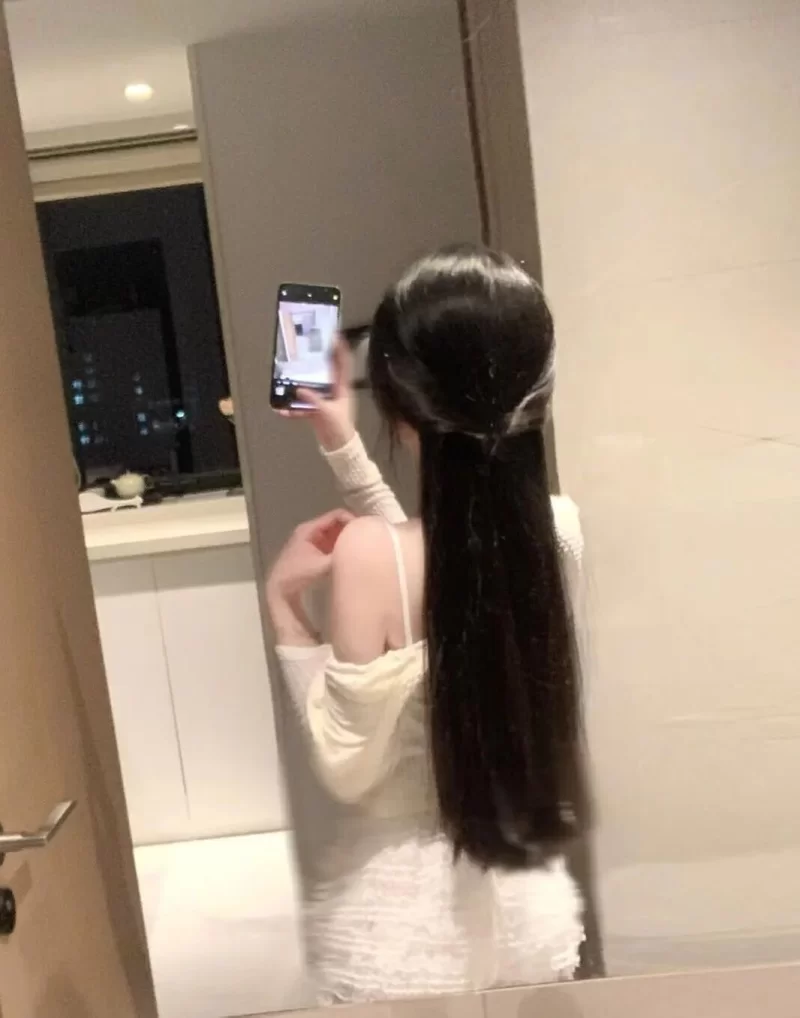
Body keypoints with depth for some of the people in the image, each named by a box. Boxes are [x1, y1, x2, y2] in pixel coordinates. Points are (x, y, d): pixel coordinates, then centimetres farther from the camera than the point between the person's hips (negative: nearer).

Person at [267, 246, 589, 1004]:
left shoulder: (370, 553, -26)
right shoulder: (560, 528, -9)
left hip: (403, 926, -5)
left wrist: (284, 603, -13)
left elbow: (348, 765, -18)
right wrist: (341, 446, 7)